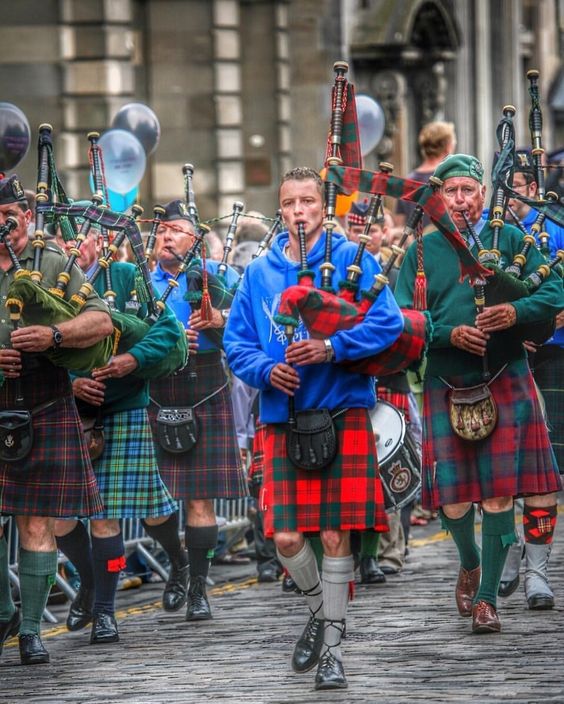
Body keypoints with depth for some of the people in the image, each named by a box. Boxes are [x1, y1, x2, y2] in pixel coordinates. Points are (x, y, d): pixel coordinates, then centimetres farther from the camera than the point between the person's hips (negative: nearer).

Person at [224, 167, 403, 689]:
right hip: (284, 417, 3)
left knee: (336, 533, -3)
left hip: (343, 413, -3)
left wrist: (331, 349, -18)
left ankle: (332, 645, 8)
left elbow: (388, 323, -7)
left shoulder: (352, 259, 2)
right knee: (285, 537, -4)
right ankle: (319, 609, 27)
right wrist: (266, 370, -7)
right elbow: (237, 342, 13)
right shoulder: (259, 273, 12)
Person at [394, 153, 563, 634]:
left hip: (505, 380, -1)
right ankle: (470, 564, 29)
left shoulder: (510, 239, 6)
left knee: (498, 490, -6)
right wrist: (450, 334, -16)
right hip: (446, 384, 1)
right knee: (453, 498, -2)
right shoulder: (421, 252, 8)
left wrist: (515, 312, -18)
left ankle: (487, 596, 3)